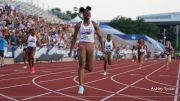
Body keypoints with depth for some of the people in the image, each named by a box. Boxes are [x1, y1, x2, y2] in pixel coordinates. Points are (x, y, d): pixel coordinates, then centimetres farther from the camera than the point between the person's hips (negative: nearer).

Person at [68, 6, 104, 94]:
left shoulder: (94, 24, 5)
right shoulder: (78, 25, 4)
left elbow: (100, 36, 9)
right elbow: (74, 38, 8)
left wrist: (102, 47, -4)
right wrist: (71, 50, 5)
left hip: (91, 46, 2)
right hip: (82, 46, -2)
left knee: (90, 69, 5)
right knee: (81, 65, -22)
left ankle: (86, 65, 45)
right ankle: (81, 86, -18)